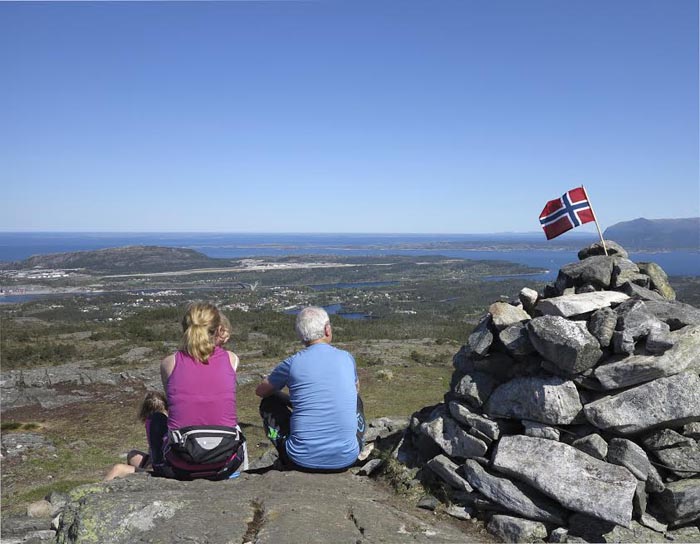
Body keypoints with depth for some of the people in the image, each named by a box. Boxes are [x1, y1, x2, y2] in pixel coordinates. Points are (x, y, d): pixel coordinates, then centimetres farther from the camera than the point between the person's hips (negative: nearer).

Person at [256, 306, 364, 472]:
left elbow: (260, 391, 14)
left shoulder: (292, 363, -5)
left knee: (268, 403, 19)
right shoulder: (346, 358, 2)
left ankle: (287, 463, 25)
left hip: (302, 461, -2)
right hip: (346, 460, 3)